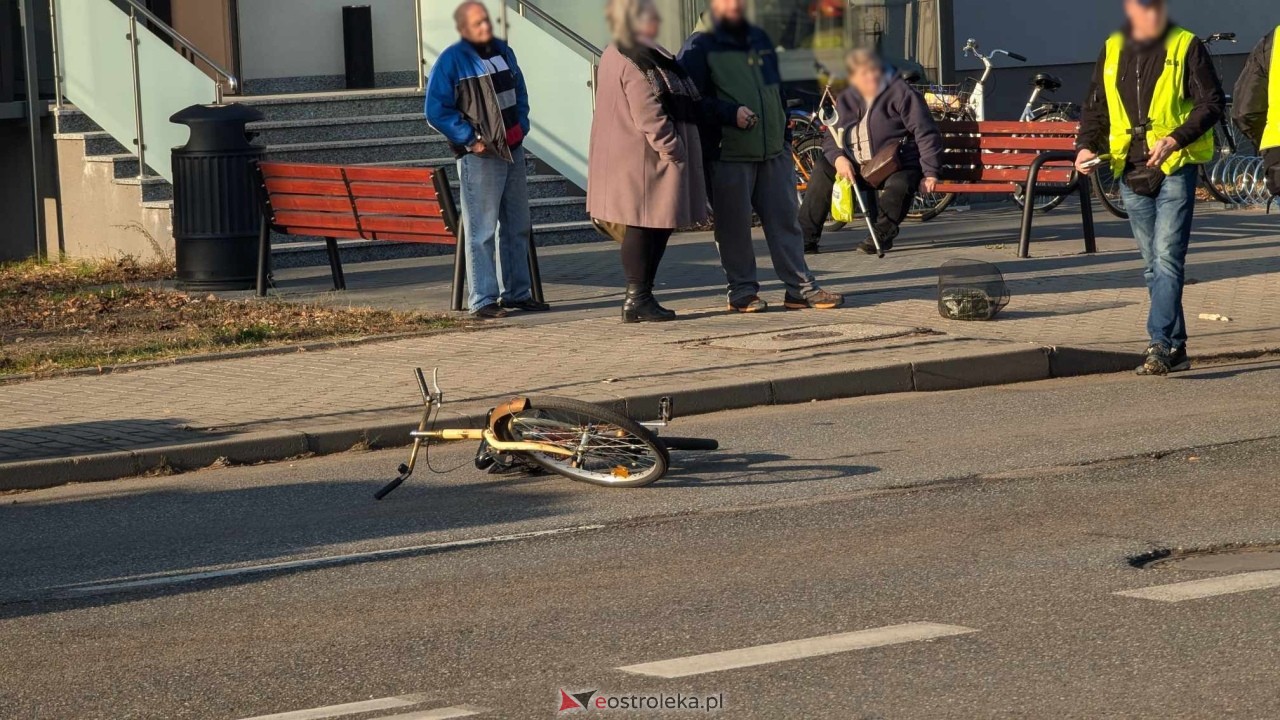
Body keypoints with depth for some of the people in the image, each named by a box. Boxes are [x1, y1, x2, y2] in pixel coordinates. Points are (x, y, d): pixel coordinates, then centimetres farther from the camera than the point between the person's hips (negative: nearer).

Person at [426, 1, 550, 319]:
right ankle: (483, 300, -6)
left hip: (513, 150, 7)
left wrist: (521, 126, 7)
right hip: (480, 157, -7)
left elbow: (520, 93, 23)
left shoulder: (503, 51, 10)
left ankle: (517, 292, 22)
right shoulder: (451, 60, -10)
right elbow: (436, 111, -12)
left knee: (517, 227, 13)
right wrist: (470, 139, -15)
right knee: (482, 230, -8)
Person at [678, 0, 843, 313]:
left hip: (774, 153, 6)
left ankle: (800, 286, 8)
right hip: (728, 155, -6)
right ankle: (742, 290, 8)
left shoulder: (759, 39, 18)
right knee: (734, 227, -1)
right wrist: (730, 113, -22)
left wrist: (784, 134, 20)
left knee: (785, 218, 5)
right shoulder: (700, 47, -4)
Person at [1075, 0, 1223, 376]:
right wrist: (1086, 145, 1)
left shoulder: (1186, 46, -3)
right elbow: (1096, 108, 19)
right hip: (1132, 175, 5)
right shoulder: (1112, 52, 11)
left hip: (1175, 169, -5)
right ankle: (1175, 348, 16)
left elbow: (1212, 102, -7)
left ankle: (1159, 345, -18)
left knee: (1167, 260, -14)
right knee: (1154, 267, 9)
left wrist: (1176, 139, -20)